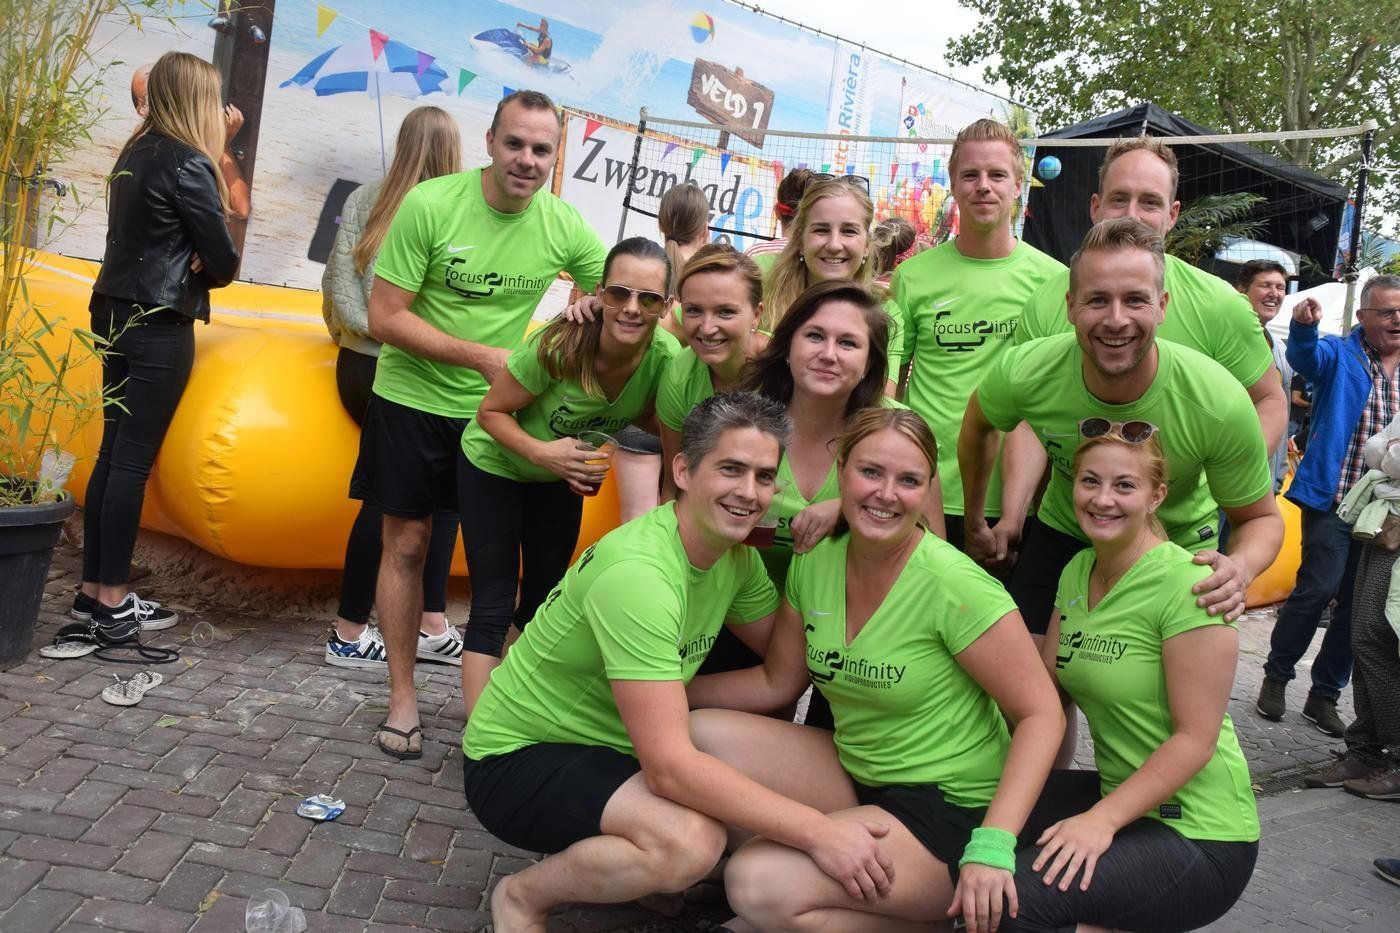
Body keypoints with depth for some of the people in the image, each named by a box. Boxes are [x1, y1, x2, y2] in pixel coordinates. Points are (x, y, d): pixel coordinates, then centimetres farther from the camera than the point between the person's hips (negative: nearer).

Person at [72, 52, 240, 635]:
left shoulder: (135, 154, 13)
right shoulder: (189, 164, -12)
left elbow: (145, 237, 13)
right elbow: (222, 259, -12)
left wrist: (188, 265, -3)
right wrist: (204, 271, 9)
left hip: (116, 311, 8)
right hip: (158, 324, -8)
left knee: (113, 451, 11)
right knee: (134, 459, -3)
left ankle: (93, 589, 18)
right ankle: (113, 602, 5)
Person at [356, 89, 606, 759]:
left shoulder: (565, 228, -7)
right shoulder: (429, 204, -15)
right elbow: (385, 318, -15)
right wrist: (483, 357, -21)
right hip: (413, 399, -2)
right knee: (406, 543, 4)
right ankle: (402, 697, 19)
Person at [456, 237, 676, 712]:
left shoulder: (665, 360, -25)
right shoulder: (559, 347, -35)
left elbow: (646, 422, -5)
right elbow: (491, 411, -23)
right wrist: (541, 452, -38)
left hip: (561, 476, 5)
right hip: (494, 466, -4)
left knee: (542, 604, 16)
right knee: (493, 607, -6)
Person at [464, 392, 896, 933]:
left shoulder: (736, 557, -4)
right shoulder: (637, 574, -31)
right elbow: (669, 766, -34)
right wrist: (819, 833, -33)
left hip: (606, 746, 9)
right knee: (692, 840, -32)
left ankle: (589, 851, 13)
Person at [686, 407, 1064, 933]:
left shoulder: (952, 585, -20)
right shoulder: (816, 560, -3)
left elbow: (1041, 714, -17)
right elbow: (776, 682, 8)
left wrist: (992, 844, -27)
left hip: (949, 808, -6)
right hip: (854, 772, 6)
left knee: (760, 887, -24)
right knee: (701, 734, -10)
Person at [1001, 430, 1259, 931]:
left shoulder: (1186, 584, -19)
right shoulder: (1077, 570, 4)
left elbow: (1196, 738, -20)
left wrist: (1102, 819, -26)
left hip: (1198, 834, -8)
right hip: (1119, 794, 8)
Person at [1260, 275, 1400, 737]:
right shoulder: (1339, 355, -2)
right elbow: (1306, 355, -24)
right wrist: (1304, 325, -46)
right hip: (1332, 498, -5)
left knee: (1359, 605, 7)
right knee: (1319, 588, -12)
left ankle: (1324, 694, 20)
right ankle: (1276, 676, 8)